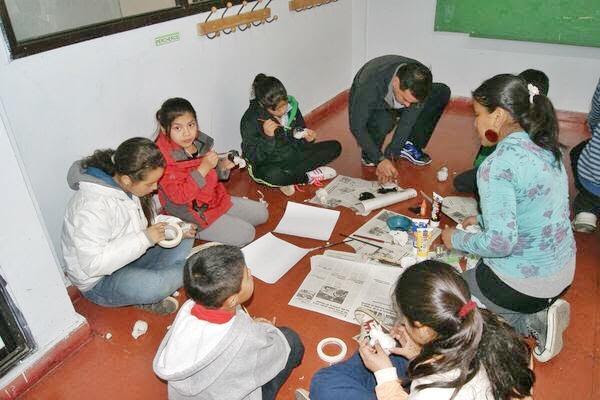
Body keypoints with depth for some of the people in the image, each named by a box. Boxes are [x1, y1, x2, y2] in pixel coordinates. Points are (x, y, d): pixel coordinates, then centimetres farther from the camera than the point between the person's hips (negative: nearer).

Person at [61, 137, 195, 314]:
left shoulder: (127, 186, -8)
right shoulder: (93, 206, -32)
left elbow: (146, 219, 9)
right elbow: (92, 264, -33)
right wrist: (144, 239, -31)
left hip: (129, 257, 8)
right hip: (98, 281, -8)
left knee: (184, 240, -1)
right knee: (156, 285, -34)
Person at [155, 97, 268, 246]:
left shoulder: (199, 141, -2)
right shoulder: (164, 157, -23)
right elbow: (178, 196, -27)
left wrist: (221, 166, -6)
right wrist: (203, 168, -30)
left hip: (215, 199, 8)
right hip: (191, 214, -8)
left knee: (261, 213, 12)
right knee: (245, 234, -14)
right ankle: (194, 232, -1)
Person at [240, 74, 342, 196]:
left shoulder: (291, 106, -7)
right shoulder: (250, 120, -20)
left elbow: (299, 139, 6)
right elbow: (253, 158, -19)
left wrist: (307, 139, -18)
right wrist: (268, 137, -35)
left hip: (292, 155, 6)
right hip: (267, 166, -5)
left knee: (335, 147, -2)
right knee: (272, 175, -42)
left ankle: (289, 178, -12)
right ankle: (309, 176, -11)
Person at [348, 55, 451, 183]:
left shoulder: (420, 81, -29)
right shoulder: (371, 83, -40)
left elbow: (408, 121, -23)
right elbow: (356, 126, -35)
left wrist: (390, 156, -28)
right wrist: (380, 159, -38)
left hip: (394, 106, 5)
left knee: (442, 92, -14)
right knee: (384, 120, -41)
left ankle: (409, 145, -5)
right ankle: (369, 153, -8)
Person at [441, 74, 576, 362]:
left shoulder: (497, 165, -25)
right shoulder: (546, 149, 1)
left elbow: (501, 242, -28)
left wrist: (457, 239, -10)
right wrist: (484, 220, 15)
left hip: (523, 283, -8)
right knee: (473, 269, 29)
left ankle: (533, 323, 3)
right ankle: (541, 313, 10)